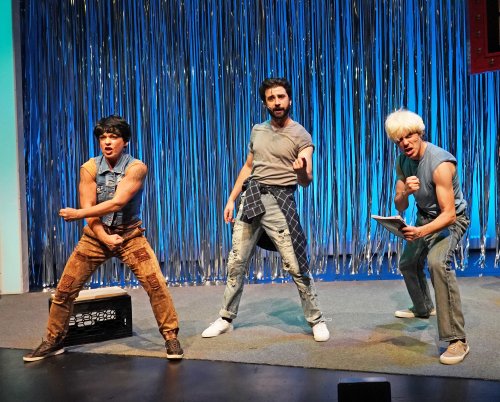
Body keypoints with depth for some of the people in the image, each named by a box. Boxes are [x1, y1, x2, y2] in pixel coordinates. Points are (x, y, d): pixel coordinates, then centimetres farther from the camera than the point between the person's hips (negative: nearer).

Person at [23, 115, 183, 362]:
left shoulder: (136, 168, -15)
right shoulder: (89, 168, -7)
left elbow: (117, 203, -23)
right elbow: (89, 207, -10)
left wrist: (77, 214, -17)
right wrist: (104, 238, -21)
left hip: (129, 235, -2)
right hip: (96, 235, 3)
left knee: (156, 284, -17)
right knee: (65, 288, 5)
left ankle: (171, 337, 0)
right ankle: (53, 341, 26)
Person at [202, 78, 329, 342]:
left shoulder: (300, 135, -5)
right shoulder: (257, 131, 13)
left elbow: (306, 181, -12)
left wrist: (302, 169, -36)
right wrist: (231, 199, 14)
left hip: (279, 201, -5)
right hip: (251, 198, 5)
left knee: (296, 266, -5)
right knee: (236, 262, 8)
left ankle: (316, 321, 12)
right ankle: (226, 319, 21)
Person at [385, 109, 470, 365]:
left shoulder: (440, 163, -31)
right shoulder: (402, 162, -9)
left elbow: (449, 214, -34)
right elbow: (400, 207, -8)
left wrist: (421, 231, -51)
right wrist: (405, 192, -31)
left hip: (452, 220, -8)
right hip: (424, 217, 8)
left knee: (437, 262, -33)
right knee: (408, 263, 21)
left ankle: (457, 339, -30)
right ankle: (423, 308, 51)